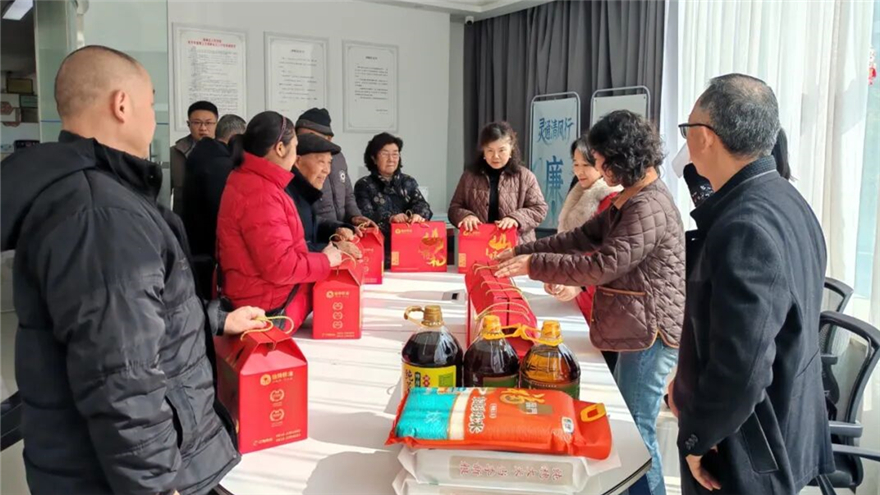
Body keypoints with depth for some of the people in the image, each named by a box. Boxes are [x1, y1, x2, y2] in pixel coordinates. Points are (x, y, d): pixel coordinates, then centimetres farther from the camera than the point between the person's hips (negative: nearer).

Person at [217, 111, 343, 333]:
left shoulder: (247, 180, 10)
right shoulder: (260, 194, -25)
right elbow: (280, 266, -28)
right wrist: (326, 261, -13)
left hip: (259, 295, 10)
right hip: (268, 308, -10)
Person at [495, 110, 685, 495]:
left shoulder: (649, 207, -22)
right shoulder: (628, 199, 14)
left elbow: (604, 266, -25)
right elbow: (583, 237, 14)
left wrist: (535, 265, -20)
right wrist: (522, 251, 6)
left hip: (649, 333, -11)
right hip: (635, 330, 11)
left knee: (636, 430, 0)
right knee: (627, 423, 20)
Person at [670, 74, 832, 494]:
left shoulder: (745, 228, -29)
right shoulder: (784, 200, 2)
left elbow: (742, 366, -30)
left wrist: (695, 438, -15)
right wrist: (689, 379, 12)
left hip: (744, 454, -9)